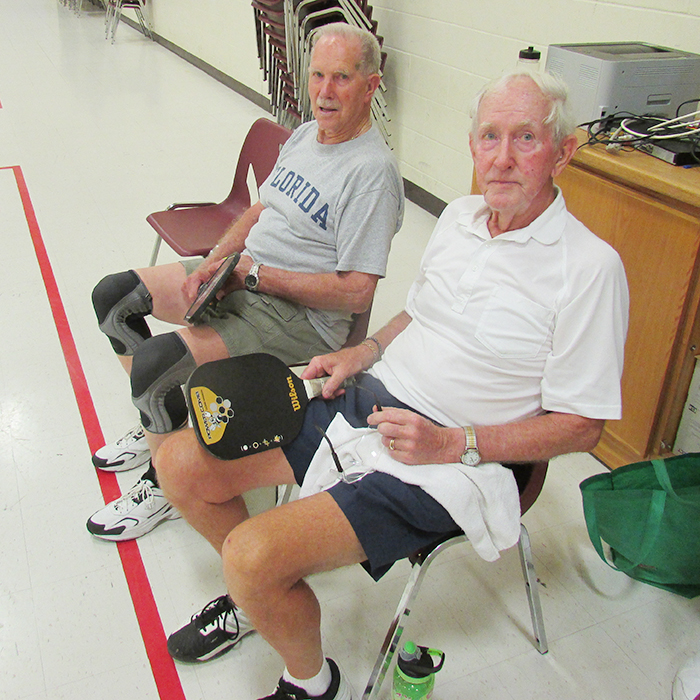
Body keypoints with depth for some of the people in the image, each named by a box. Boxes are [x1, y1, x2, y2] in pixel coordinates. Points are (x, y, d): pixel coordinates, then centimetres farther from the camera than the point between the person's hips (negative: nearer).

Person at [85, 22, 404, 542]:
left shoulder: (373, 172, -20)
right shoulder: (306, 134, 9)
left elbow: (357, 293, -24)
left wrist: (257, 274, -19)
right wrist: (215, 262, 0)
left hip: (302, 316, -10)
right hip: (244, 274, 10)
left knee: (154, 363, -23)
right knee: (113, 297, 10)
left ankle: (165, 487, 5)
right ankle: (158, 426, 26)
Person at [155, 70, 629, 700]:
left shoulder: (590, 267, -13)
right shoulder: (460, 216, 9)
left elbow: (580, 426, -11)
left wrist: (452, 445, -18)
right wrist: (364, 352, 6)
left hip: (439, 460, -7)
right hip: (363, 399, 8)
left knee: (252, 555, -23)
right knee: (183, 464, 1)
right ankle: (256, 599, 27)